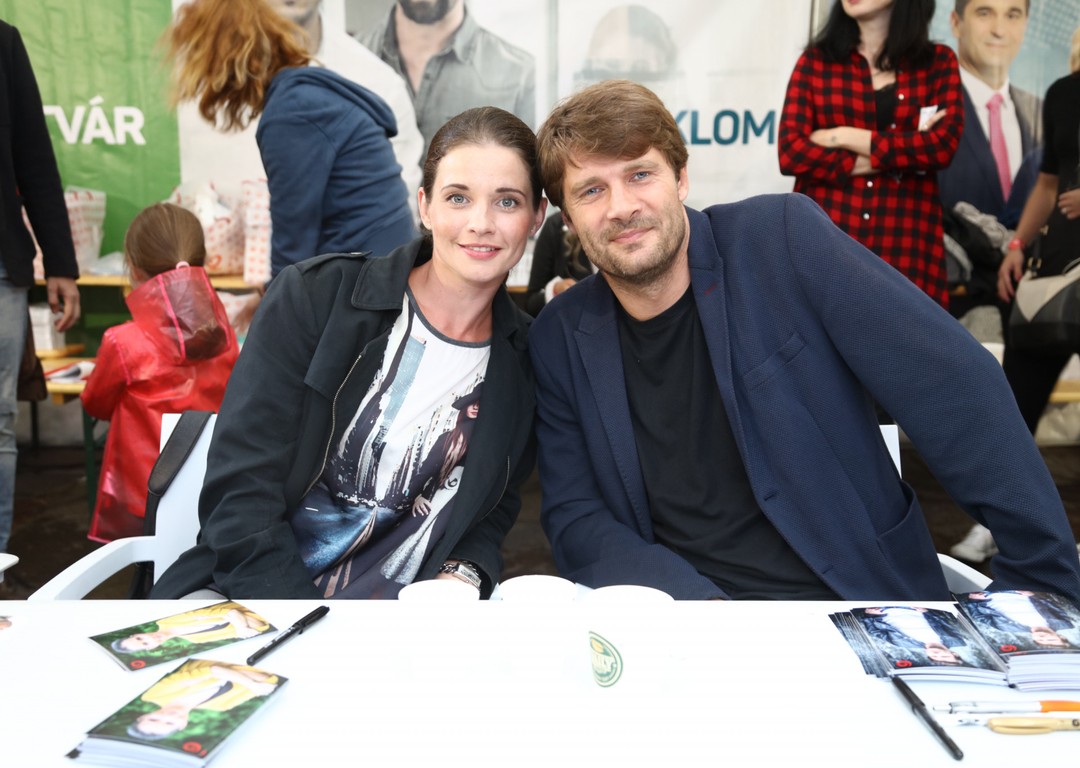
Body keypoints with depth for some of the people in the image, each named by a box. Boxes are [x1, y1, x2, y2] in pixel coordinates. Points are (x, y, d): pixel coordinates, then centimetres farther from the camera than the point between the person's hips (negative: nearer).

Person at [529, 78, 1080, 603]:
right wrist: (698, 605, -16)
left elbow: (956, 388, -7)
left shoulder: (783, 235, -6)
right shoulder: (558, 340, 3)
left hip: (859, 604, 0)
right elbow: (574, 520, 1)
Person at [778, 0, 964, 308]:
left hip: (904, 245, 0)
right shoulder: (815, 60, 10)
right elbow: (790, 152, -4)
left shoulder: (938, 61, 13)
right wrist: (902, 153, -5)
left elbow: (943, 144, -4)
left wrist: (845, 137, -5)